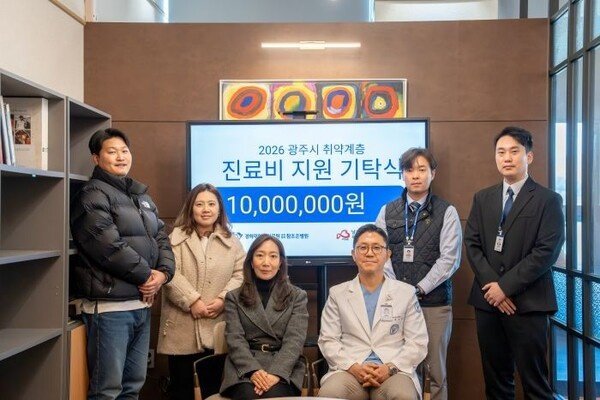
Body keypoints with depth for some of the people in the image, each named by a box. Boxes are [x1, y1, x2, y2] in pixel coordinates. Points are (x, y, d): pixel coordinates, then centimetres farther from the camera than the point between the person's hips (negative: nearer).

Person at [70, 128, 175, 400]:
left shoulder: (141, 195, 18)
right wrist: (146, 275, -11)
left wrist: (163, 272, -5)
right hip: (110, 306, -8)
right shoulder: (93, 196, -7)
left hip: (142, 304, 8)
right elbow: (109, 247, -18)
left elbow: (161, 237, 14)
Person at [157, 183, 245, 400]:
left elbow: (240, 274, 3)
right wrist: (192, 301, -17)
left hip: (219, 330, 2)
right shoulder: (176, 238, 2)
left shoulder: (231, 241, 11)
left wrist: (223, 299, -12)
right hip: (183, 329, -2)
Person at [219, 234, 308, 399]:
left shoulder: (297, 296, 12)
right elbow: (235, 339, 2)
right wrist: (253, 370, -16)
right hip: (244, 369, 0)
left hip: (284, 369, 0)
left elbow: (294, 340, 0)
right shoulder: (234, 297, 13)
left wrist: (276, 373, -17)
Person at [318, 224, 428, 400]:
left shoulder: (406, 293, 12)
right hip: (350, 371, 0)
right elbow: (328, 340, 7)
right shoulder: (337, 293, 13)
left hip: (395, 371, 0)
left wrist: (390, 367, -10)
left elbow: (417, 342, 6)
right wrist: (353, 367, -10)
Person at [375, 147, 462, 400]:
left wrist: (419, 289, -10)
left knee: (434, 372, 3)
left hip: (434, 302, -1)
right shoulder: (387, 212, 10)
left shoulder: (446, 212, 3)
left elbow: (449, 259, -4)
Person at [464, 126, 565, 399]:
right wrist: (491, 285, -9)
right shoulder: (482, 198, 13)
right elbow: (471, 244, 5)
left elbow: (547, 251, -10)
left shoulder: (548, 200, -1)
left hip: (528, 303, -4)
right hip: (488, 300, 4)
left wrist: (506, 286, -14)